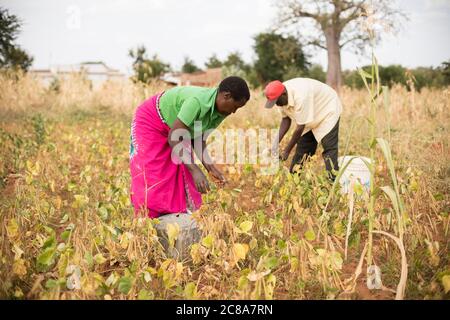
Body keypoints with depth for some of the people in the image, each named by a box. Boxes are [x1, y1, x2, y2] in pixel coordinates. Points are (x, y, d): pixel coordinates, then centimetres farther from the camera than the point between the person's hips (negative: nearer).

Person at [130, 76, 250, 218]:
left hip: (173, 128, 8)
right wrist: (195, 170, -40)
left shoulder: (220, 112, -13)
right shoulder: (198, 101, -38)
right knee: (151, 179, -9)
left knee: (182, 178, 1)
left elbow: (198, 139, -3)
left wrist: (209, 166, -15)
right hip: (150, 122, -8)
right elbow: (173, 138, -36)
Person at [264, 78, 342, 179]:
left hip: (327, 111, -8)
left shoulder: (300, 96, -39)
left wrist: (287, 151, -25)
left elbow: (300, 128, -33)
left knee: (330, 150, -17)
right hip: (310, 120, 8)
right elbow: (285, 119, -6)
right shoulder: (281, 98, -16)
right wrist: (276, 142, -17)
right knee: (302, 150, 6)